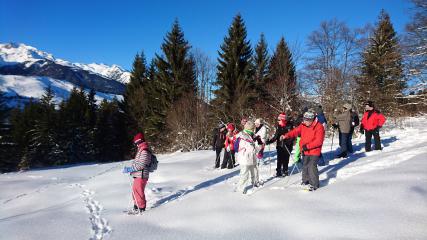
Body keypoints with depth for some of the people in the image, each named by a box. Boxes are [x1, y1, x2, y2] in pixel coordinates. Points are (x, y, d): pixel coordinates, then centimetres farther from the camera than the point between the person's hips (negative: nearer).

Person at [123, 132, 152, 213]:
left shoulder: (144, 151, -17)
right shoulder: (141, 150, 17)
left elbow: (141, 164, -23)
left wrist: (130, 169, -21)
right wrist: (130, 169, 14)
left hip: (141, 175, -10)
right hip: (138, 175, 10)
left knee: (138, 192, -5)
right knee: (135, 191, 17)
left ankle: (141, 209, 7)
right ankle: (136, 208, 29)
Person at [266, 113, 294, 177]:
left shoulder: (289, 126, -9)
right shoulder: (278, 126, 9)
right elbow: (275, 136, 14)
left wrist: (286, 141, -27)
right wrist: (269, 141, 4)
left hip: (287, 146, -4)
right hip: (279, 146, 4)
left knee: (285, 159, 1)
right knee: (279, 160, 4)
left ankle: (285, 171, 16)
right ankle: (278, 171, 11)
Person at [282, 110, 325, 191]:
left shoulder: (319, 127, -16)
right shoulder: (303, 125, 3)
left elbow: (318, 141, -21)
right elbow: (295, 131, -1)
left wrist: (307, 146, -25)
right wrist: (286, 136, -17)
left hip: (314, 151, -6)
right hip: (305, 151, 7)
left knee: (311, 167, -12)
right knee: (305, 166, 16)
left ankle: (314, 184, 5)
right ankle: (305, 181, 35)